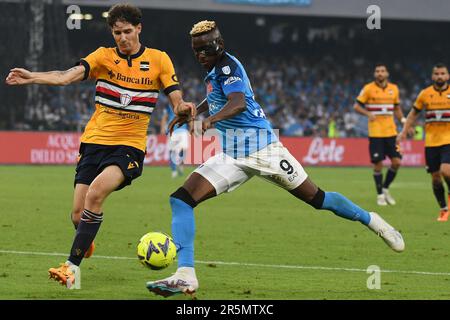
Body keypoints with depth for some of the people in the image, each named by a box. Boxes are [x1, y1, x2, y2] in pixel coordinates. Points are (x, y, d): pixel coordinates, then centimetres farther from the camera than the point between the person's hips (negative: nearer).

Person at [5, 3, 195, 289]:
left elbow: (177, 101, 2)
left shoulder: (159, 60, 3)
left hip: (130, 145, -2)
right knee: (78, 215, -4)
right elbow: (67, 76, -12)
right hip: (95, 142, 2)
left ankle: (72, 266, -25)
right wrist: (32, 77, -29)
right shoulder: (104, 56, 4)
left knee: (96, 192, -28)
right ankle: (85, 243, 34)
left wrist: (183, 106, -24)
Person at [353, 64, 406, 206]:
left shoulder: (394, 88, 8)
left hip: (391, 132, 4)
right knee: (378, 164, -3)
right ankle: (380, 195, 12)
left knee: (397, 162, -4)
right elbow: (356, 106, -2)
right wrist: (368, 114, -19)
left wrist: (403, 120, 4)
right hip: (375, 132, -4)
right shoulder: (368, 88, -4)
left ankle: (385, 188, 17)